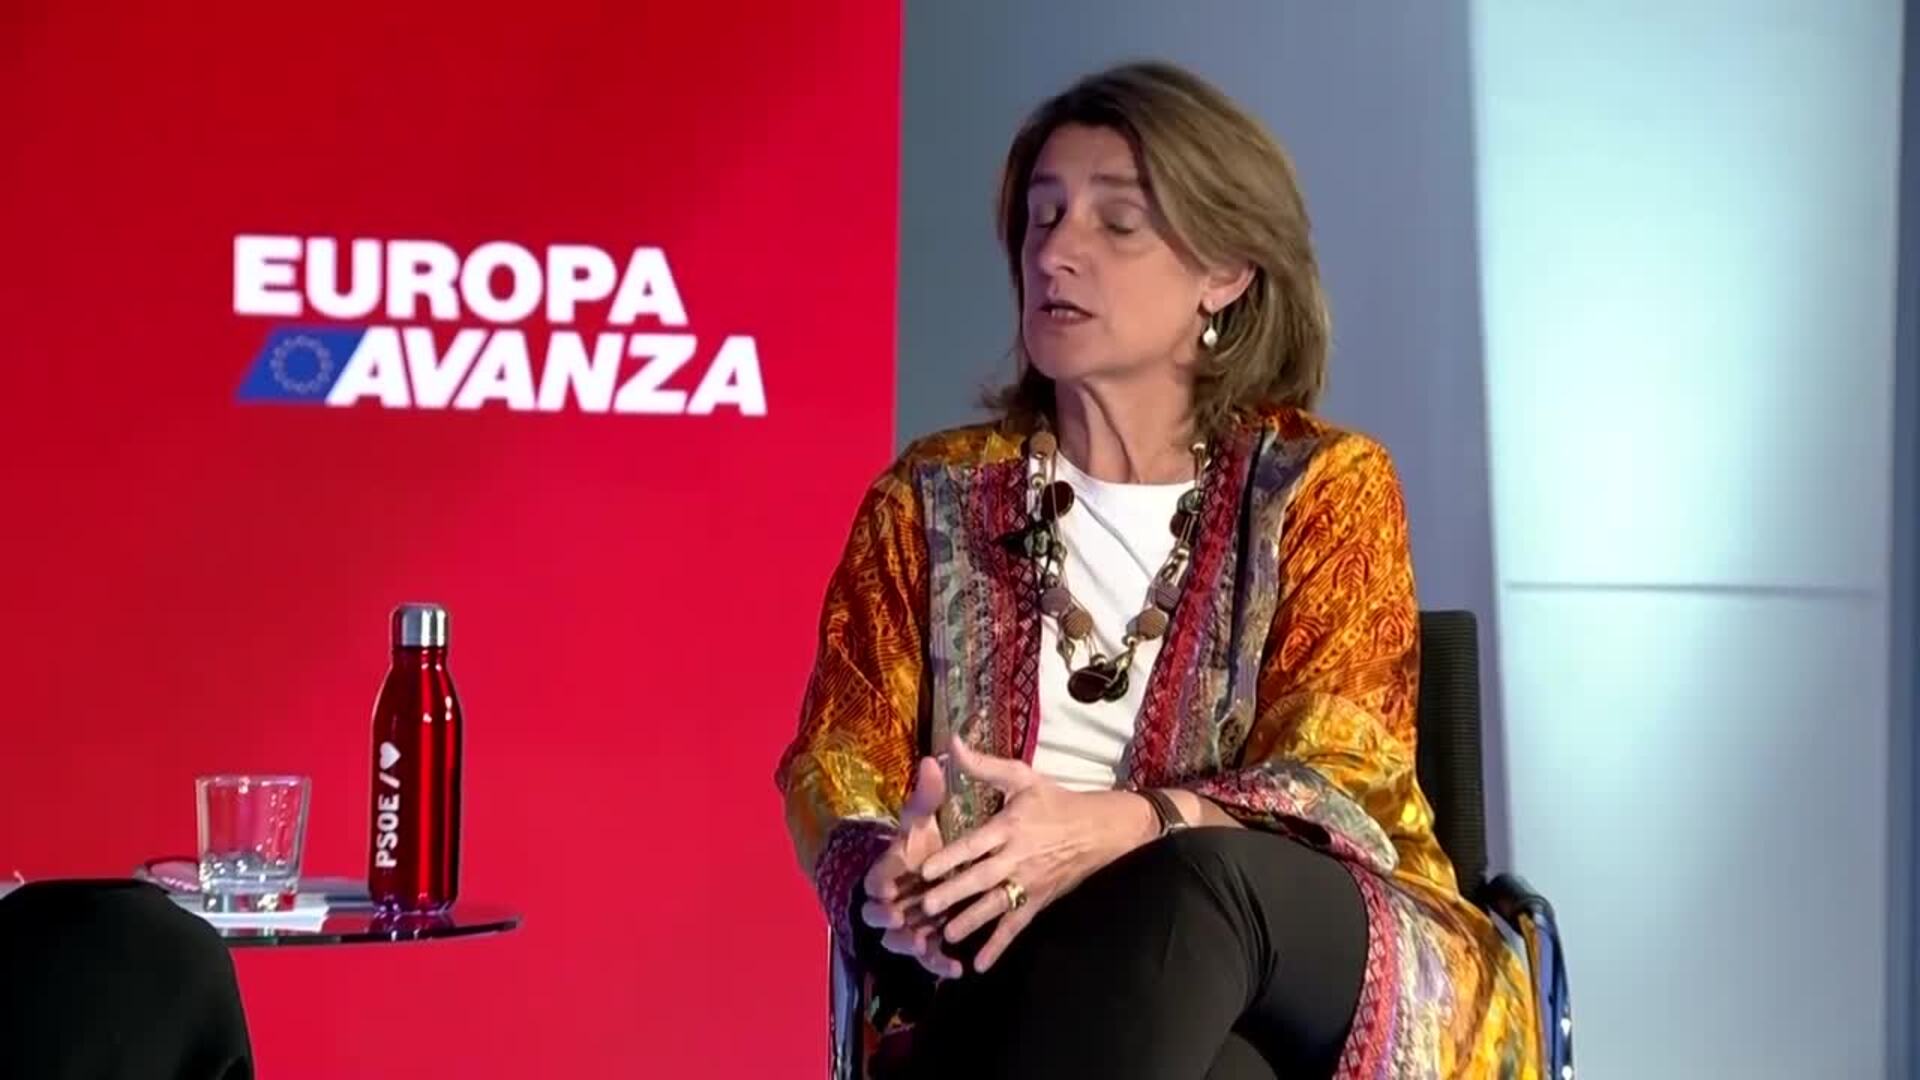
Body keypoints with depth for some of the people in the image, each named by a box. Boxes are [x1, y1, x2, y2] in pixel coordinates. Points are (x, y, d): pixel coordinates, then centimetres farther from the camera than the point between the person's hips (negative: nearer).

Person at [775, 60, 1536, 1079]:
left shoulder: (1325, 485, 6)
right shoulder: (933, 496, 14)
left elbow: (1339, 785, -7)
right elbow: (837, 764, 7)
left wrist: (1121, 830, -29)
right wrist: (897, 881, -20)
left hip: (1330, 969, 1)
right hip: (1019, 974, 0)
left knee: (1188, 880, -39)